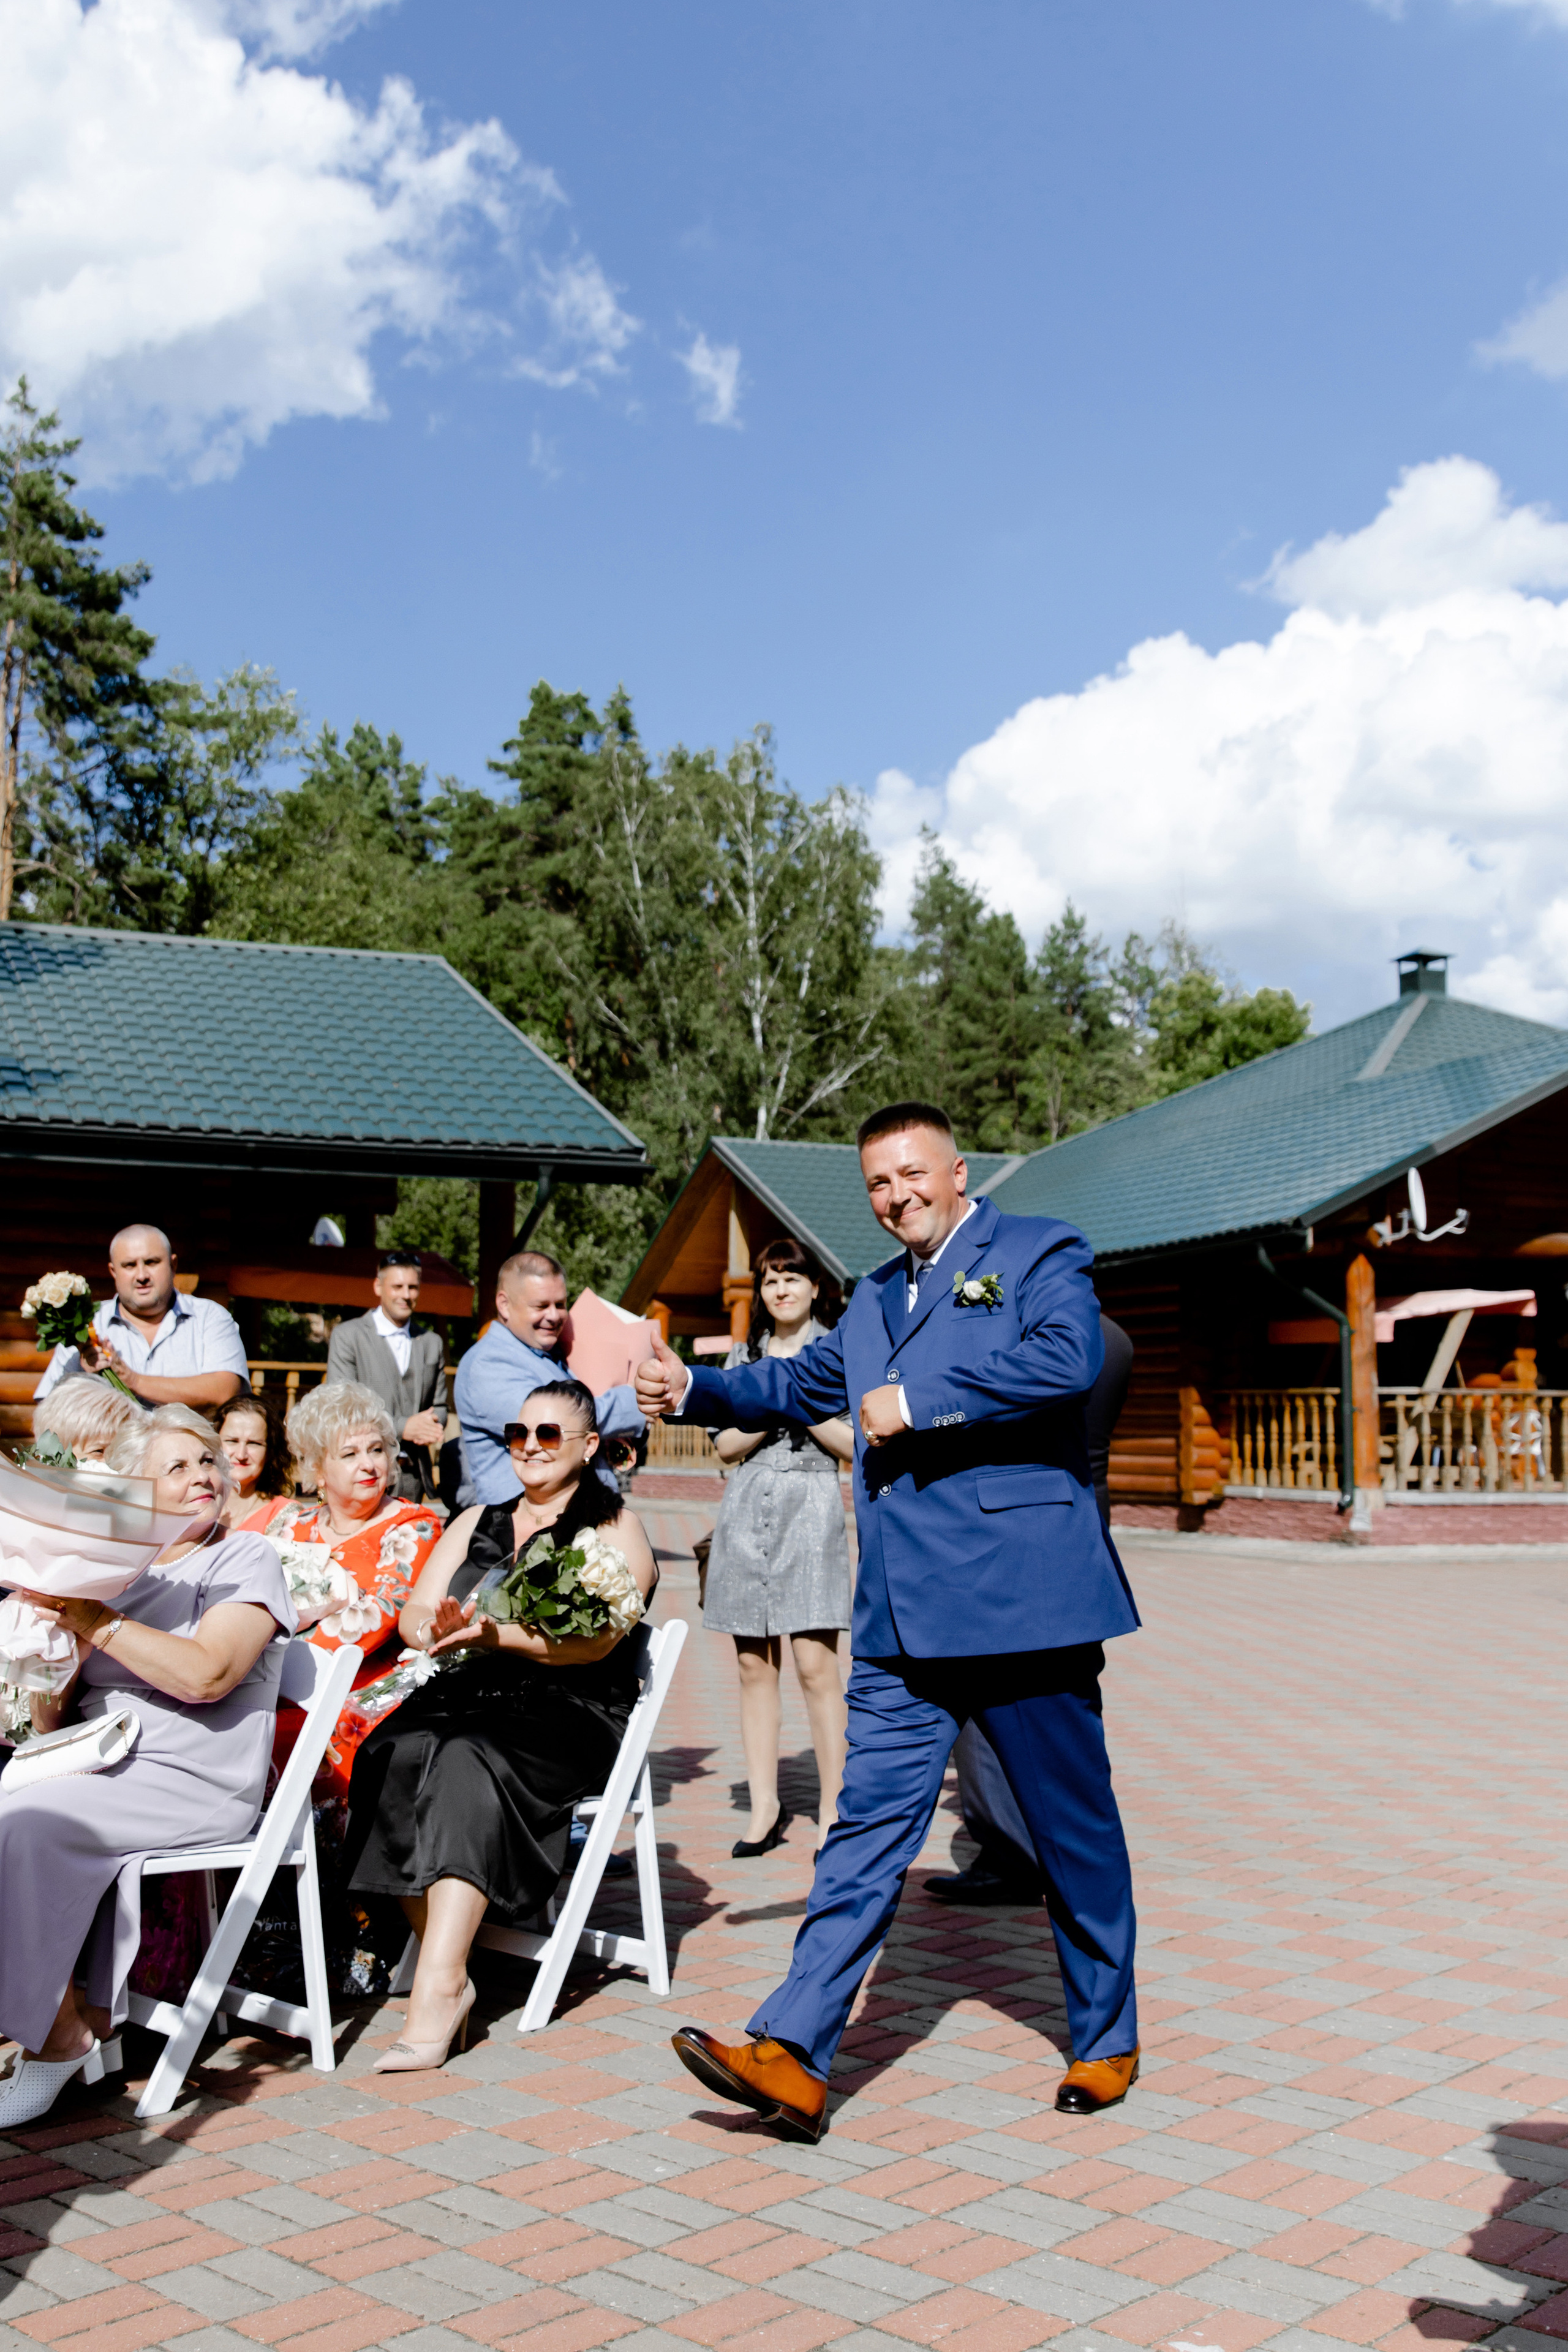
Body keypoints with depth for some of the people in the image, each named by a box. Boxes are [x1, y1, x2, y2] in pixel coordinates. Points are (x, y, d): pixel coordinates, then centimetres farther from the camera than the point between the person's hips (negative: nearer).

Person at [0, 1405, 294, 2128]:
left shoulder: (245, 1559, 3)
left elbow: (206, 1676, -15)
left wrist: (93, 1620, -15)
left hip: (197, 1781, -6)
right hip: (101, 1770, 6)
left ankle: (60, 2035, -12)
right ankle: (84, 2015, -14)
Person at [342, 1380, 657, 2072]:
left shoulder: (615, 1528, 6)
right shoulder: (476, 1523, 23)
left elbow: (594, 1639, -10)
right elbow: (414, 1615, 12)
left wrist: (496, 1632, -23)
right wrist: (439, 1630, -13)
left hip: (569, 1711, -5)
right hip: (466, 1697, 5)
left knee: (469, 1758, -34)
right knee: (393, 1752, -27)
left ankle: (439, 1984, -38)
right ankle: (449, 1971, -26)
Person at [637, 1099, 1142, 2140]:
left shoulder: (1040, 1252, -1)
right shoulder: (877, 1297, 21)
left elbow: (1069, 1359, -20)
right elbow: (800, 1382, 30)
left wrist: (916, 1403, -17)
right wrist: (692, 1388, 13)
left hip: (1023, 1600, -5)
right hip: (903, 1623, 6)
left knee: (1076, 1830, 8)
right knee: (868, 1828, 1)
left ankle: (1106, 2043, 26)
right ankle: (794, 2056, -1)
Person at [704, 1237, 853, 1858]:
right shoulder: (742, 1356, 16)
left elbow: (855, 1446, 2)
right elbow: (726, 1445, 10)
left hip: (810, 1510, -3)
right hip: (746, 1515, 4)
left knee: (815, 1666, -10)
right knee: (754, 1668, 5)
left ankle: (832, 1808, -1)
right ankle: (765, 1806, 12)